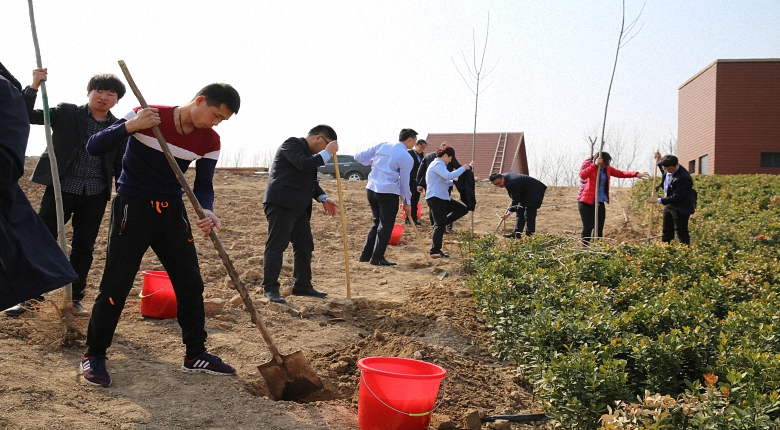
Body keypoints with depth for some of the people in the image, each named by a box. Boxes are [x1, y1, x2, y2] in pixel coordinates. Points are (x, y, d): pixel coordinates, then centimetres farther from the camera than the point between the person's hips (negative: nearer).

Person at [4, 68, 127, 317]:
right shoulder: (66, 113, 1)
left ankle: (75, 298, 23)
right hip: (61, 189, -2)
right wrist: (34, 86, -19)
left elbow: (120, 166, 11)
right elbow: (27, 115, -5)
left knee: (84, 248, 9)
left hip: (95, 196, 2)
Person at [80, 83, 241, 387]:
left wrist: (207, 212, -20)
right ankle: (94, 356, 13)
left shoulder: (209, 141, -2)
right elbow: (94, 147, -13)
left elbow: (203, 186, 2)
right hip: (133, 208, -5)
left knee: (191, 282, 4)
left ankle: (195, 354, 18)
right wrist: (130, 126, -30)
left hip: (172, 211, 5)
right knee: (116, 284, -5)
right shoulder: (148, 117, -15)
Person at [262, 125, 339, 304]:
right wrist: (327, 153, -14)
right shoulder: (291, 144, -6)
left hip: (300, 207, 10)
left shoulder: (310, 154, 23)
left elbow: (312, 181, 23)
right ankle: (270, 288, -4)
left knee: (305, 246, 12)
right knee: (276, 245, -8)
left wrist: (323, 199, 7)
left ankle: (302, 286, 21)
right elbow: (303, 164, -22)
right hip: (282, 203, -10)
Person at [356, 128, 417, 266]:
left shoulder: (382, 146, 8)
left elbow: (359, 156, 8)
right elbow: (404, 183, -3)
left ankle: (366, 255, 21)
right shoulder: (407, 158, -7)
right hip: (388, 193, -7)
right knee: (386, 225, 4)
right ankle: (377, 258, 4)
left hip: (371, 189, 7)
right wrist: (407, 202, 7)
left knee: (377, 222, 19)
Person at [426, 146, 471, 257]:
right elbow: (449, 176, -29)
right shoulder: (438, 164, -13)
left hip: (443, 198, 10)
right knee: (440, 224, -6)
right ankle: (435, 250, 2)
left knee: (463, 209, 8)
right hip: (436, 198, -10)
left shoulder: (439, 164, 21)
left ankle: (438, 227, 8)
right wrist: (463, 168, -21)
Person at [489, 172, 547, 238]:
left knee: (529, 214, -13)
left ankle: (529, 235, -9)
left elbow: (515, 199, -26)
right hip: (525, 192, 11)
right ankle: (517, 233, 16)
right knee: (519, 212, 11)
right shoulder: (504, 176, -4)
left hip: (534, 191, -11)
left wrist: (509, 213, -21)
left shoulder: (512, 183, -33)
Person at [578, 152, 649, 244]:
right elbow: (582, 175, -25)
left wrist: (636, 174, 2)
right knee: (588, 227, -9)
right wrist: (595, 165, -27)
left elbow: (620, 173, 12)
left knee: (599, 228, 4)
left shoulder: (606, 168, 13)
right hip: (587, 202, -7)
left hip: (600, 202, 7)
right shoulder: (587, 164, -6)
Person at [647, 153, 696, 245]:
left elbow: (677, 197, -27)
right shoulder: (667, 169, -1)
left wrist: (659, 200, -22)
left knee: (681, 231, -4)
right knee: (666, 230, 16)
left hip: (681, 208, -9)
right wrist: (659, 160, 13)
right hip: (669, 204, 9)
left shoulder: (683, 177, -28)